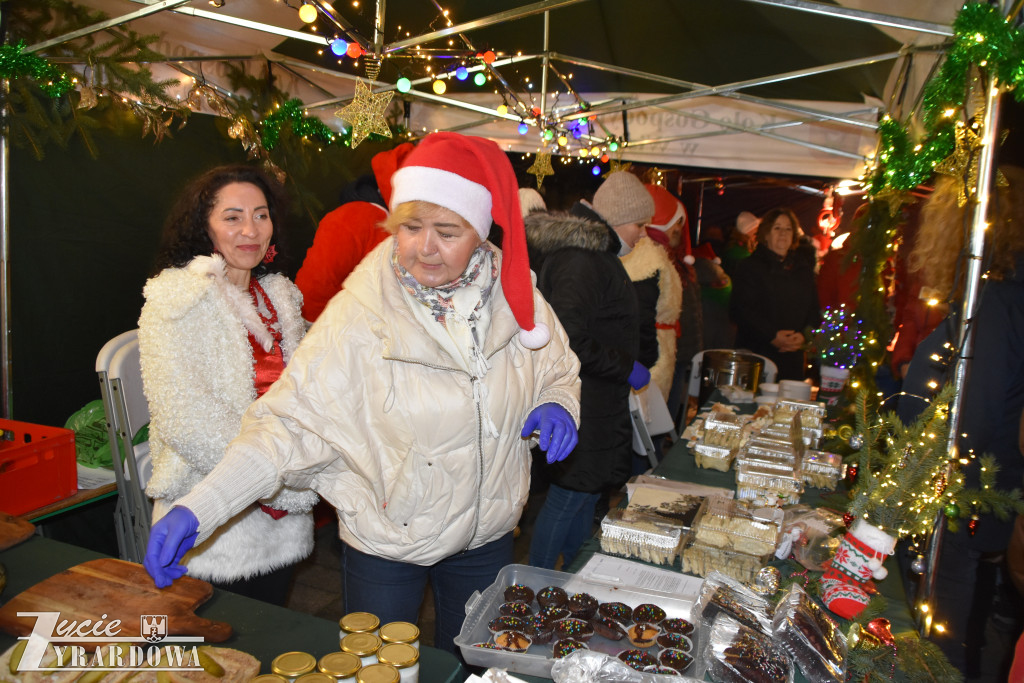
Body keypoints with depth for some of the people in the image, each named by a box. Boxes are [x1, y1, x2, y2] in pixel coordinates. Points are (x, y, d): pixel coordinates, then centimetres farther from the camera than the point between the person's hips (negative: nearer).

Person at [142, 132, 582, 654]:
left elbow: (557, 370, 6)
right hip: (384, 543, -3)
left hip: (486, 536, 4)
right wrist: (198, 508, -31)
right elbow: (293, 421, -22)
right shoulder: (360, 314, -20)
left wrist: (557, 404, -16)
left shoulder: (513, 295, -10)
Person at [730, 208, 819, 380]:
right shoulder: (750, 267, 2)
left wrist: (803, 335, -6)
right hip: (756, 352, -4)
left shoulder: (804, 268, 17)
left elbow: (814, 309, 13)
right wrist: (772, 336, -15)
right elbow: (743, 309, -8)